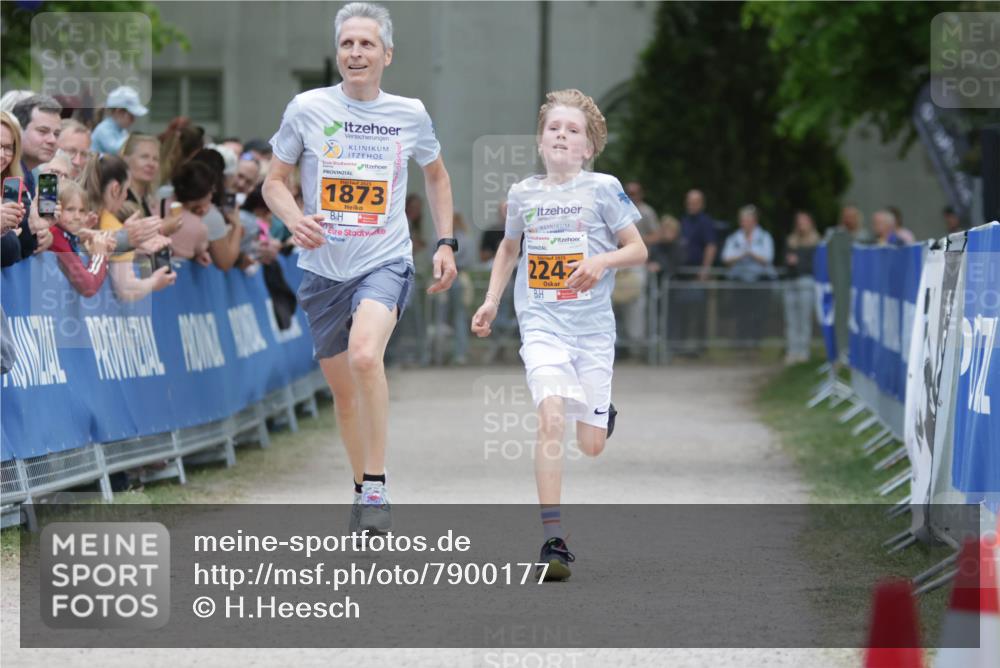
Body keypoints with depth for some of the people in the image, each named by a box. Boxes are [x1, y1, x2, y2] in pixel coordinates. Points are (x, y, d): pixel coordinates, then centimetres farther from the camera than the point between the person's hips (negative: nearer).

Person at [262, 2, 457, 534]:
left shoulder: (410, 114, 2)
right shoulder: (307, 109, -1)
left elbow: (436, 175, 20)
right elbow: (274, 182, 6)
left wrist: (445, 242, 11)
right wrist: (295, 219, -15)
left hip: (386, 262, -2)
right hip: (323, 267, 2)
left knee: (365, 356, -29)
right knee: (343, 390, 10)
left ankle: (378, 488, -22)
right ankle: (362, 491, 32)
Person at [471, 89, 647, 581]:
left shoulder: (603, 189, -2)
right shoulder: (522, 194, 6)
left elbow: (638, 250, 2)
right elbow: (509, 248, 25)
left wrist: (603, 261, -17)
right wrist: (491, 300, 17)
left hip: (592, 325, 0)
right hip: (541, 324, 0)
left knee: (591, 445, 4)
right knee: (550, 415, -22)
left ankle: (602, 412, 45)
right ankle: (553, 540, -25)